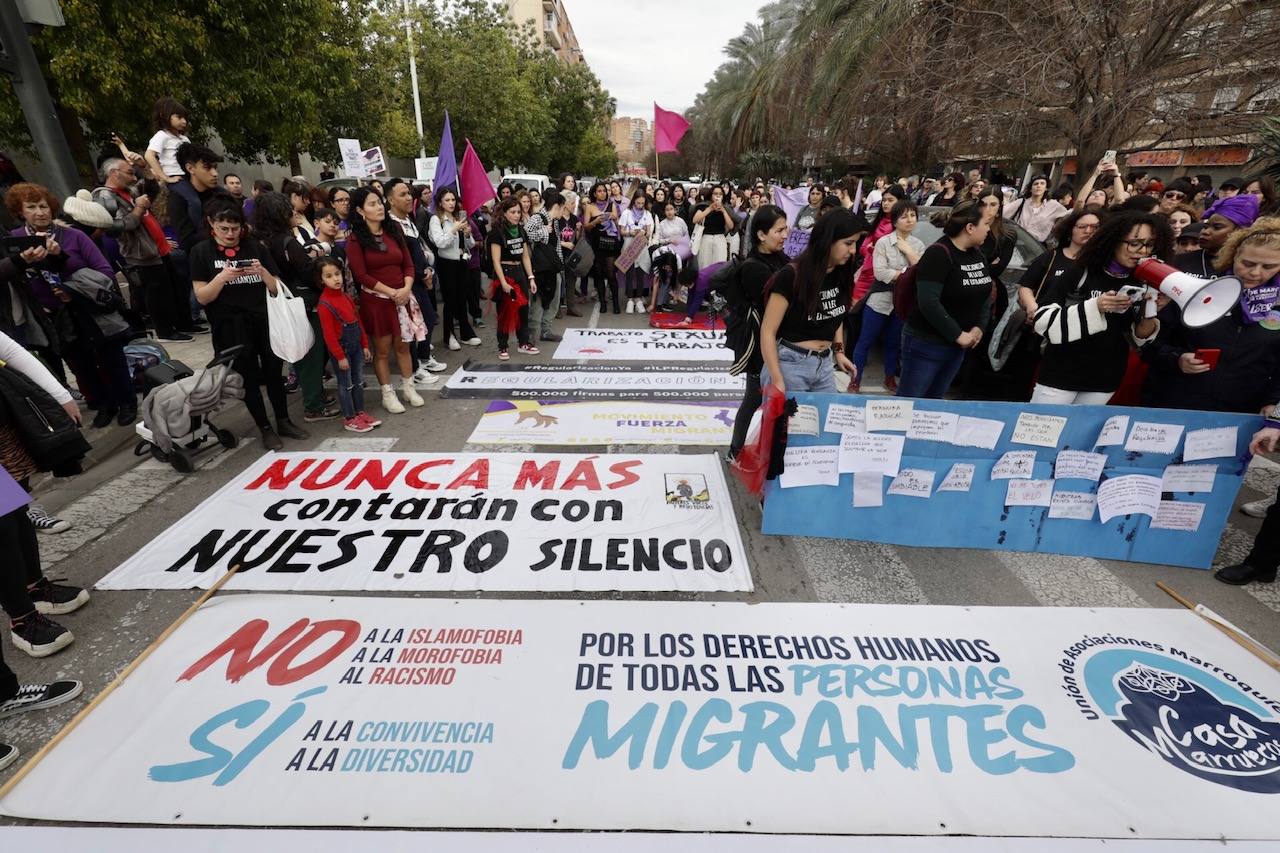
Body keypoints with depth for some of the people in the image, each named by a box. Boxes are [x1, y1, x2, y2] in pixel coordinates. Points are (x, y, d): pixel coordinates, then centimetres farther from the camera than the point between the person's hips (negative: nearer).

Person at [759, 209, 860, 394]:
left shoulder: (841, 274, 3)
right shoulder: (791, 276, -16)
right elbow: (768, 332, -15)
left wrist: (839, 351, 6)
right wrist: (777, 381, -19)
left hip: (824, 364, 6)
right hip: (790, 363, -6)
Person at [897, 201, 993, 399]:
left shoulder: (978, 254, 10)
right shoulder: (938, 254, -16)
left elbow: (984, 295, 18)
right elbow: (928, 302, -25)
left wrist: (978, 327, 0)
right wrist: (958, 335, -19)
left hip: (957, 347, 8)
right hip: (925, 345, -8)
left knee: (933, 403, 16)